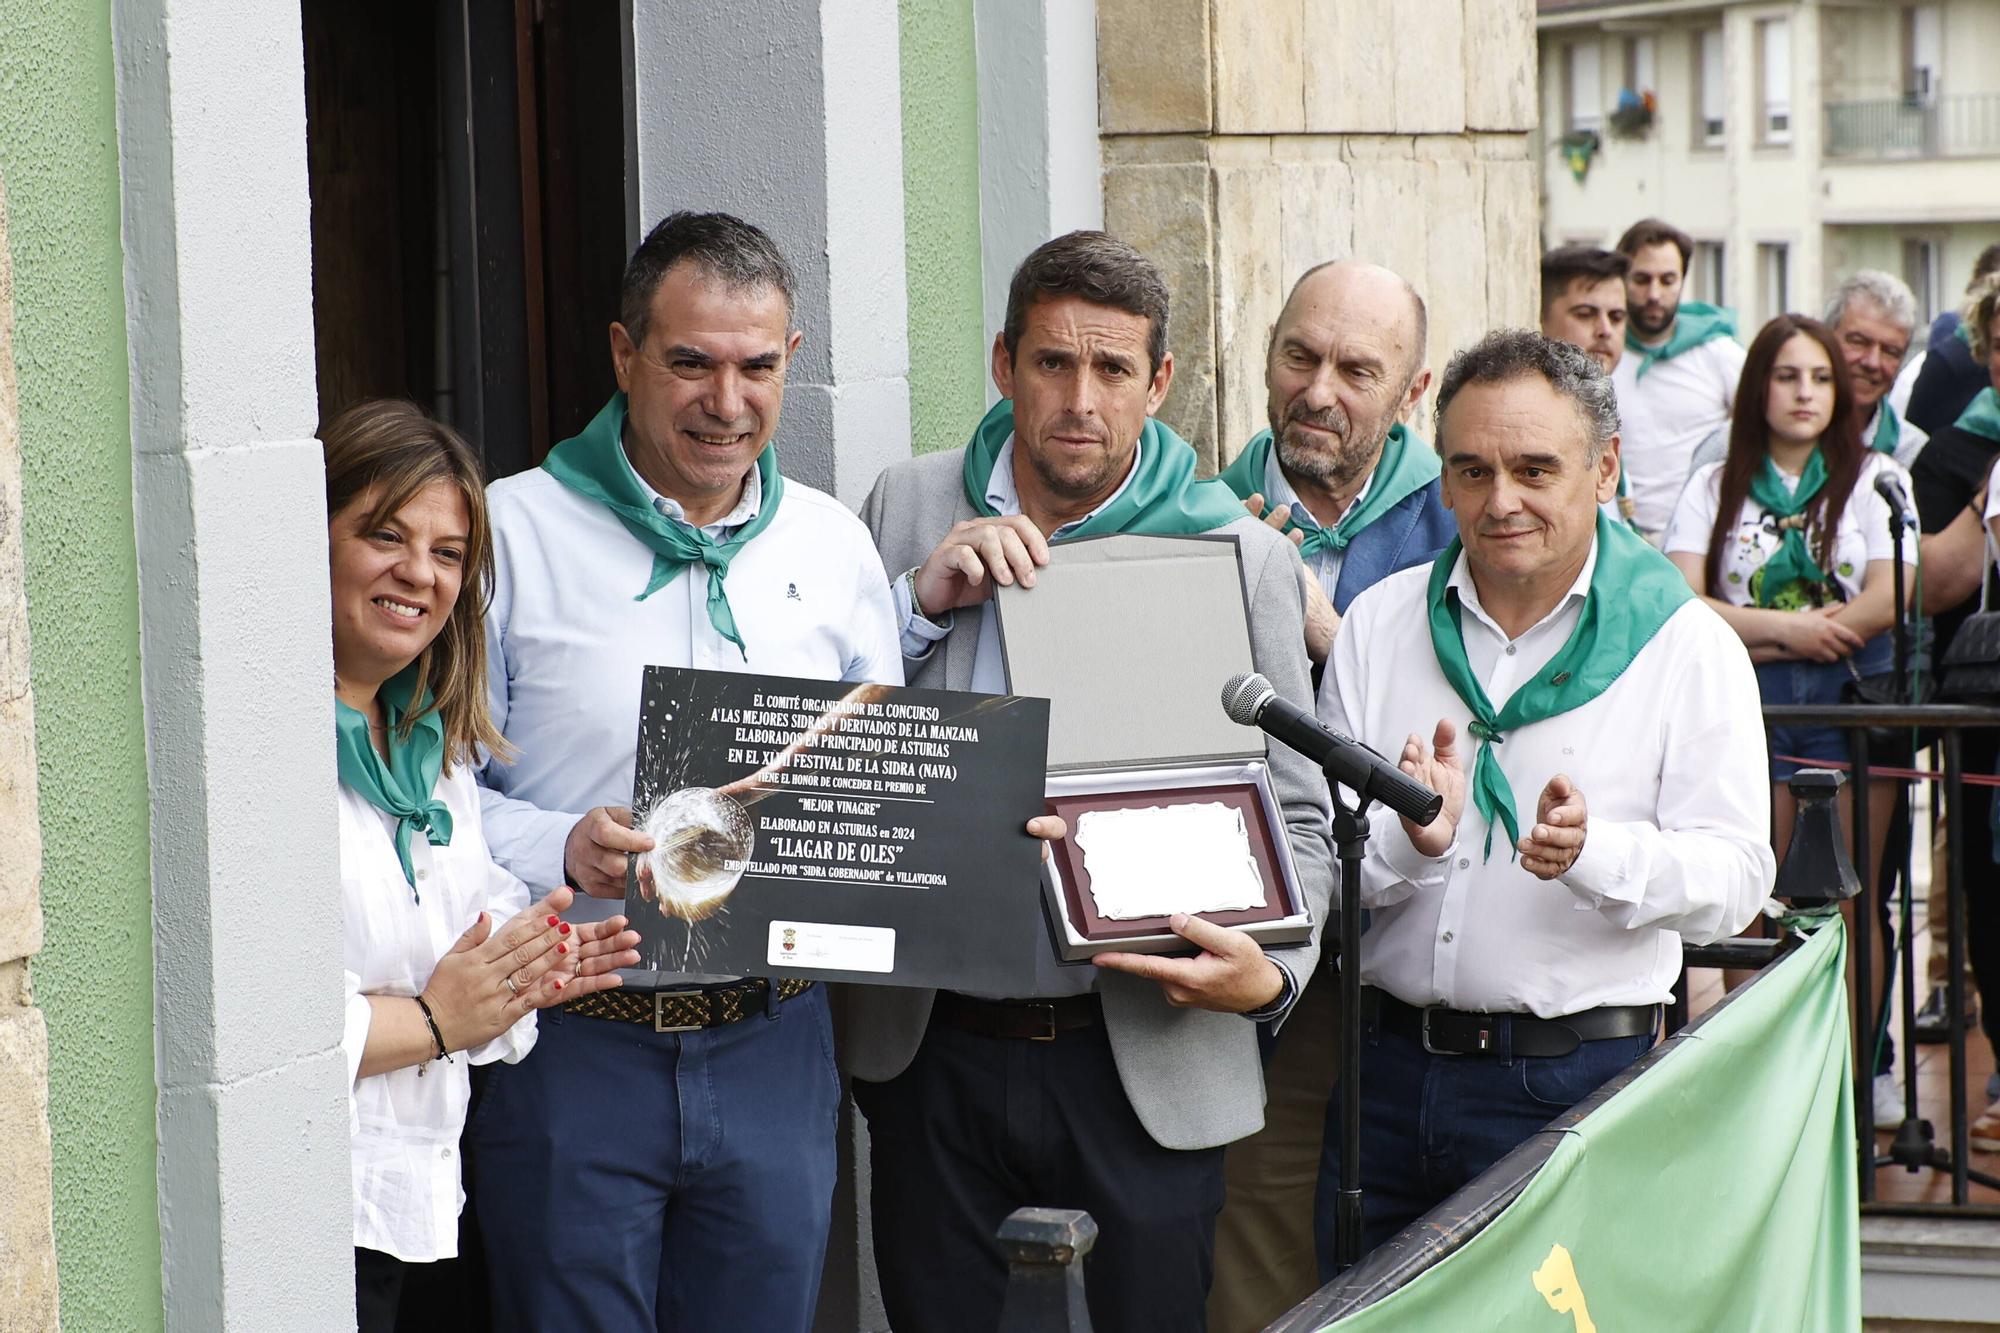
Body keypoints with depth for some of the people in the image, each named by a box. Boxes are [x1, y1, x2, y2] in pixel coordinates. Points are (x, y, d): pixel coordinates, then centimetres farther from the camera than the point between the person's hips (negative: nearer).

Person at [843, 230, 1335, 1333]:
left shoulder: (1240, 554, -2)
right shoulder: (907, 512, 4)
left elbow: (1293, 816, 0)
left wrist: (1267, 972, -19)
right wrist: (923, 601, -12)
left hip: (1145, 1065, -2)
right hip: (932, 1051, 2)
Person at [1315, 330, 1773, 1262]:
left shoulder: (1688, 647, -1)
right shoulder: (1378, 626, 8)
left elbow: (1736, 880, -8)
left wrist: (1593, 852, -26)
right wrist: (1415, 839, -18)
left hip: (1576, 1079, -3)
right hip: (1387, 1069, 3)